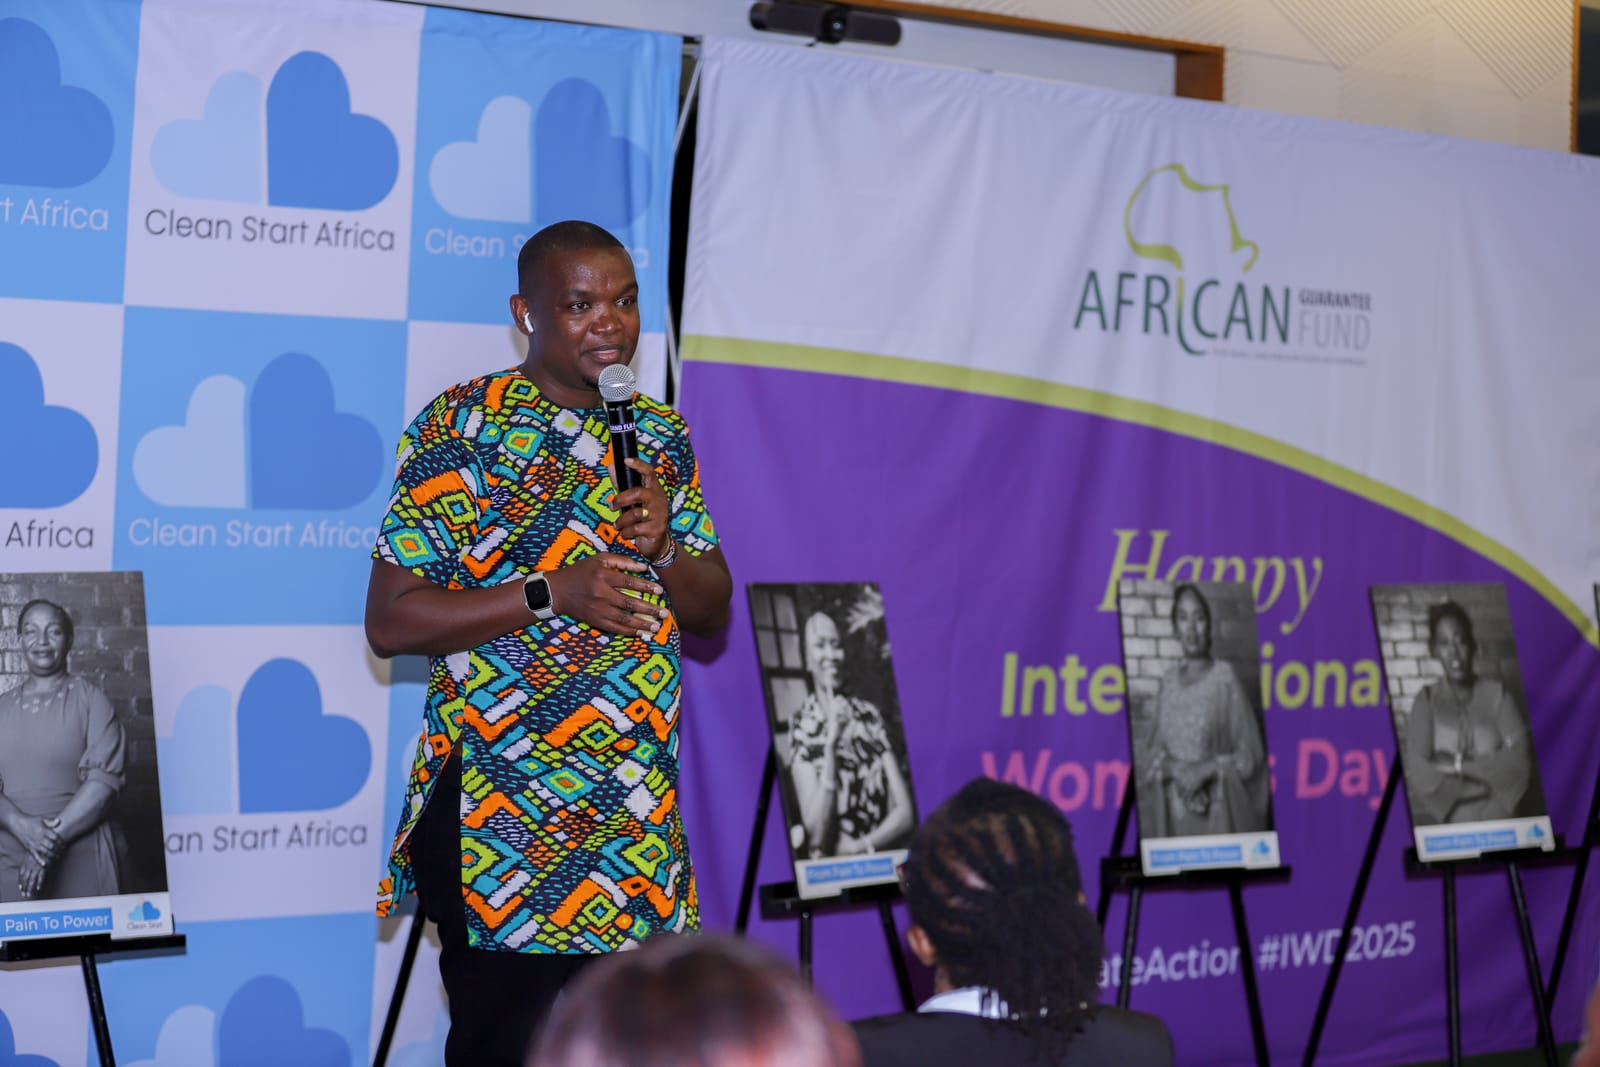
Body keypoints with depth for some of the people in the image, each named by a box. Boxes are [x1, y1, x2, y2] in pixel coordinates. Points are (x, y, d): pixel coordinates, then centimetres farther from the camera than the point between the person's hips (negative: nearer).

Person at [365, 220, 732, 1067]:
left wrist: (663, 548, -5)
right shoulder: (462, 426, -5)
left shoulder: (659, 435, 14)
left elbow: (712, 614, 16)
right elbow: (390, 621, -10)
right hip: (501, 815, -5)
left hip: (638, 812, 6)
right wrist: (550, 592, -18)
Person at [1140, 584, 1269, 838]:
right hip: (1172, 812, 4)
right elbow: (1155, 753, 12)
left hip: (1216, 811, -4)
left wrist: (1206, 769, -17)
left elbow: (1250, 755, -4)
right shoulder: (1168, 682, 10)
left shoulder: (1224, 676, -3)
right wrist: (1172, 767, -9)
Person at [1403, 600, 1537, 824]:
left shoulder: (1495, 693, 7)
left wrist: (1459, 766, -9)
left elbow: (1519, 758, -3)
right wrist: (1491, 775, -8)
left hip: (1499, 821, 1)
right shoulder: (1427, 701, 4)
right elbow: (1419, 772, -7)